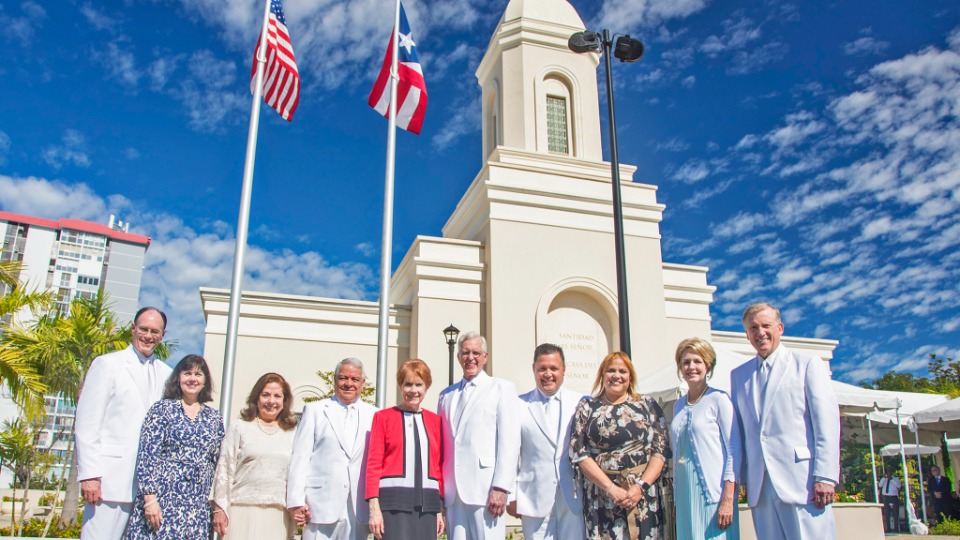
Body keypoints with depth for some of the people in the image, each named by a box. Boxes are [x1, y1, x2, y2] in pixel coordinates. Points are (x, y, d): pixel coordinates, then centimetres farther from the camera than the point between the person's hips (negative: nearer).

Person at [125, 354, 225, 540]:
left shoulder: (214, 418, 11)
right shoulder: (162, 409, 1)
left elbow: (219, 464, 12)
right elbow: (146, 455, -5)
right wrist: (150, 499, -12)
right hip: (163, 498, -3)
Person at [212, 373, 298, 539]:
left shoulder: (291, 433, 12)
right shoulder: (239, 428, 7)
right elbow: (224, 470, 5)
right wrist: (220, 508, 0)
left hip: (278, 514, 2)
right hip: (243, 511, -1)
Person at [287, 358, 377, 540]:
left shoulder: (374, 415, 10)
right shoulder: (314, 410, 9)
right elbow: (300, 457, 2)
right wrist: (296, 501, -5)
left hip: (358, 509, 1)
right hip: (321, 506, -1)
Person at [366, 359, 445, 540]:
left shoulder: (435, 421, 13)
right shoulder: (383, 417, 4)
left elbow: (439, 466, 14)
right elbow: (373, 463, 1)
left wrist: (440, 509, 12)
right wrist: (374, 506, -6)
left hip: (427, 504, 3)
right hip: (394, 502, -3)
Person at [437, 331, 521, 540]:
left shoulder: (501, 389, 4)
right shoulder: (446, 395, 19)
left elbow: (509, 441, -4)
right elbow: (441, 442, 18)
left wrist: (501, 488, -13)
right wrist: (438, 487, 10)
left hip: (485, 490, -4)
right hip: (453, 492, 4)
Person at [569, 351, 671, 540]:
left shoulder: (648, 406, 8)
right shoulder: (587, 408, 6)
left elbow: (662, 449, 1)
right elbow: (579, 453, -2)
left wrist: (641, 486, -12)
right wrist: (611, 488, -11)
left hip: (645, 497, 1)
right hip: (601, 500, 0)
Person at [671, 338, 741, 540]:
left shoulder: (718, 399, -4)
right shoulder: (679, 406, 13)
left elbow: (735, 451, -9)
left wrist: (728, 499, -15)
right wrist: (676, 493, 14)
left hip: (712, 492, -5)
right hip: (685, 493, 6)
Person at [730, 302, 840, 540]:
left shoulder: (807, 364, 5)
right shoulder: (738, 375, 17)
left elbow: (827, 422, -2)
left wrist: (825, 477, -11)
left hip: (801, 482, -4)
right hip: (760, 486, 4)